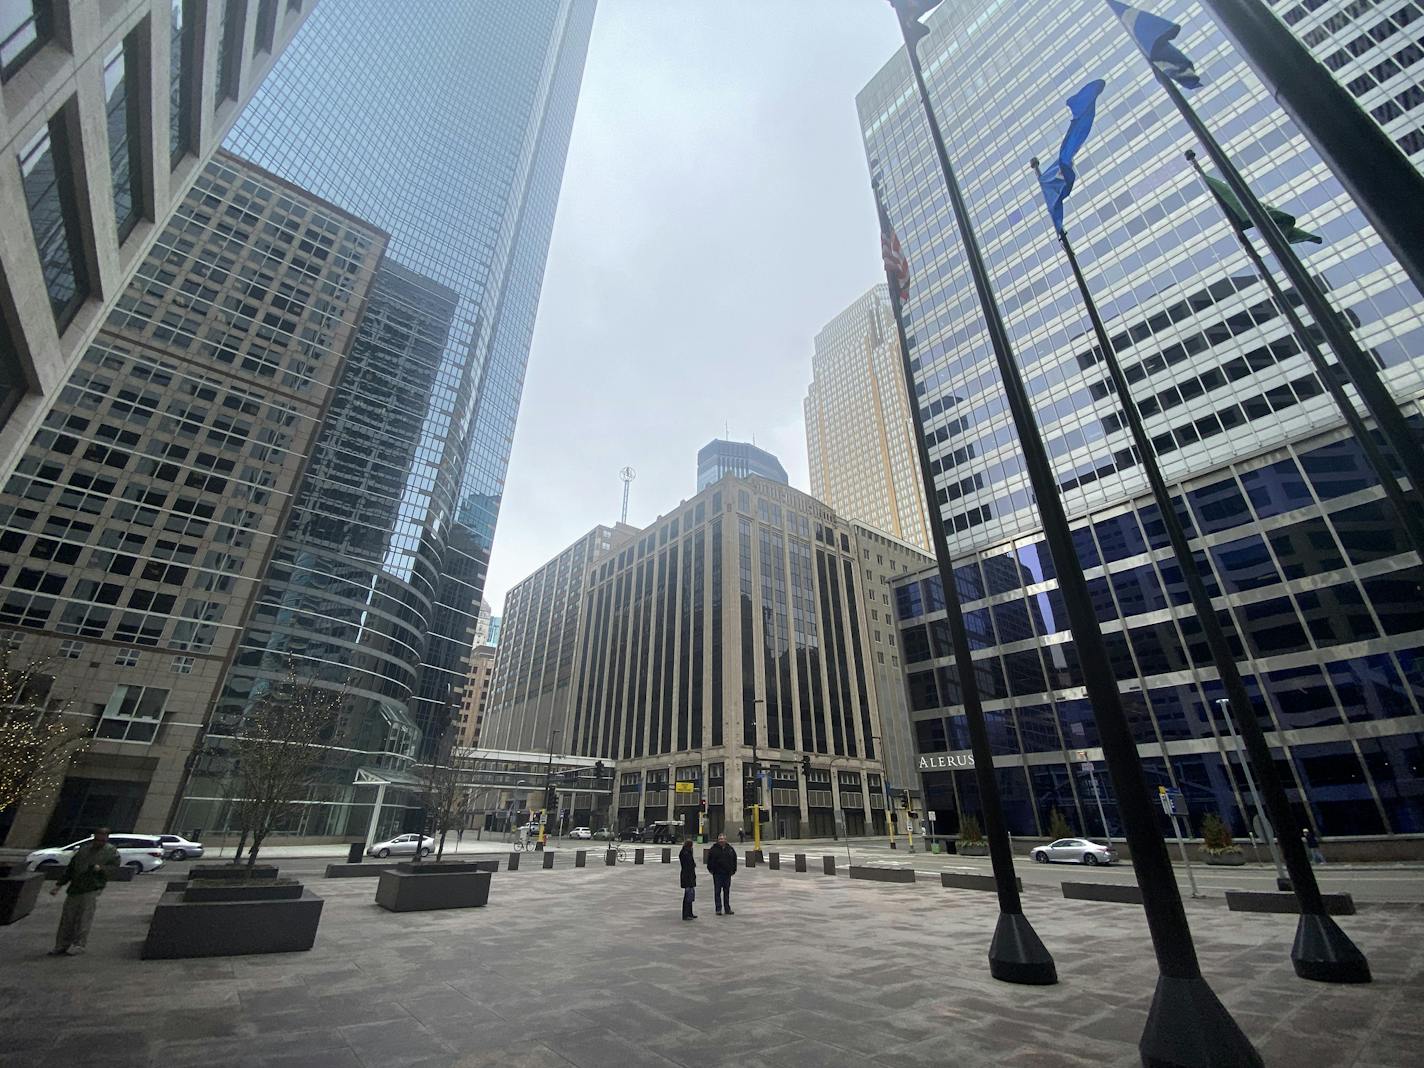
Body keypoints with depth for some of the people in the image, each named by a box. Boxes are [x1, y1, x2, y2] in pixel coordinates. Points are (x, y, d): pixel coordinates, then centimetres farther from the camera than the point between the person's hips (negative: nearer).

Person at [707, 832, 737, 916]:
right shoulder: (714, 849, -6)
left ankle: (727, 909, 19)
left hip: (727, 874, 3)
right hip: (717, 874, -3)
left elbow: (734, 859, 14)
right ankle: (718, 909, 10)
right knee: (717, 892, 2)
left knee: (727, 892, 11)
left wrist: (733, 869, 9)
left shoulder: (730, 849, 5)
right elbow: (710, 860, -2)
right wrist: (711, 869, -6)